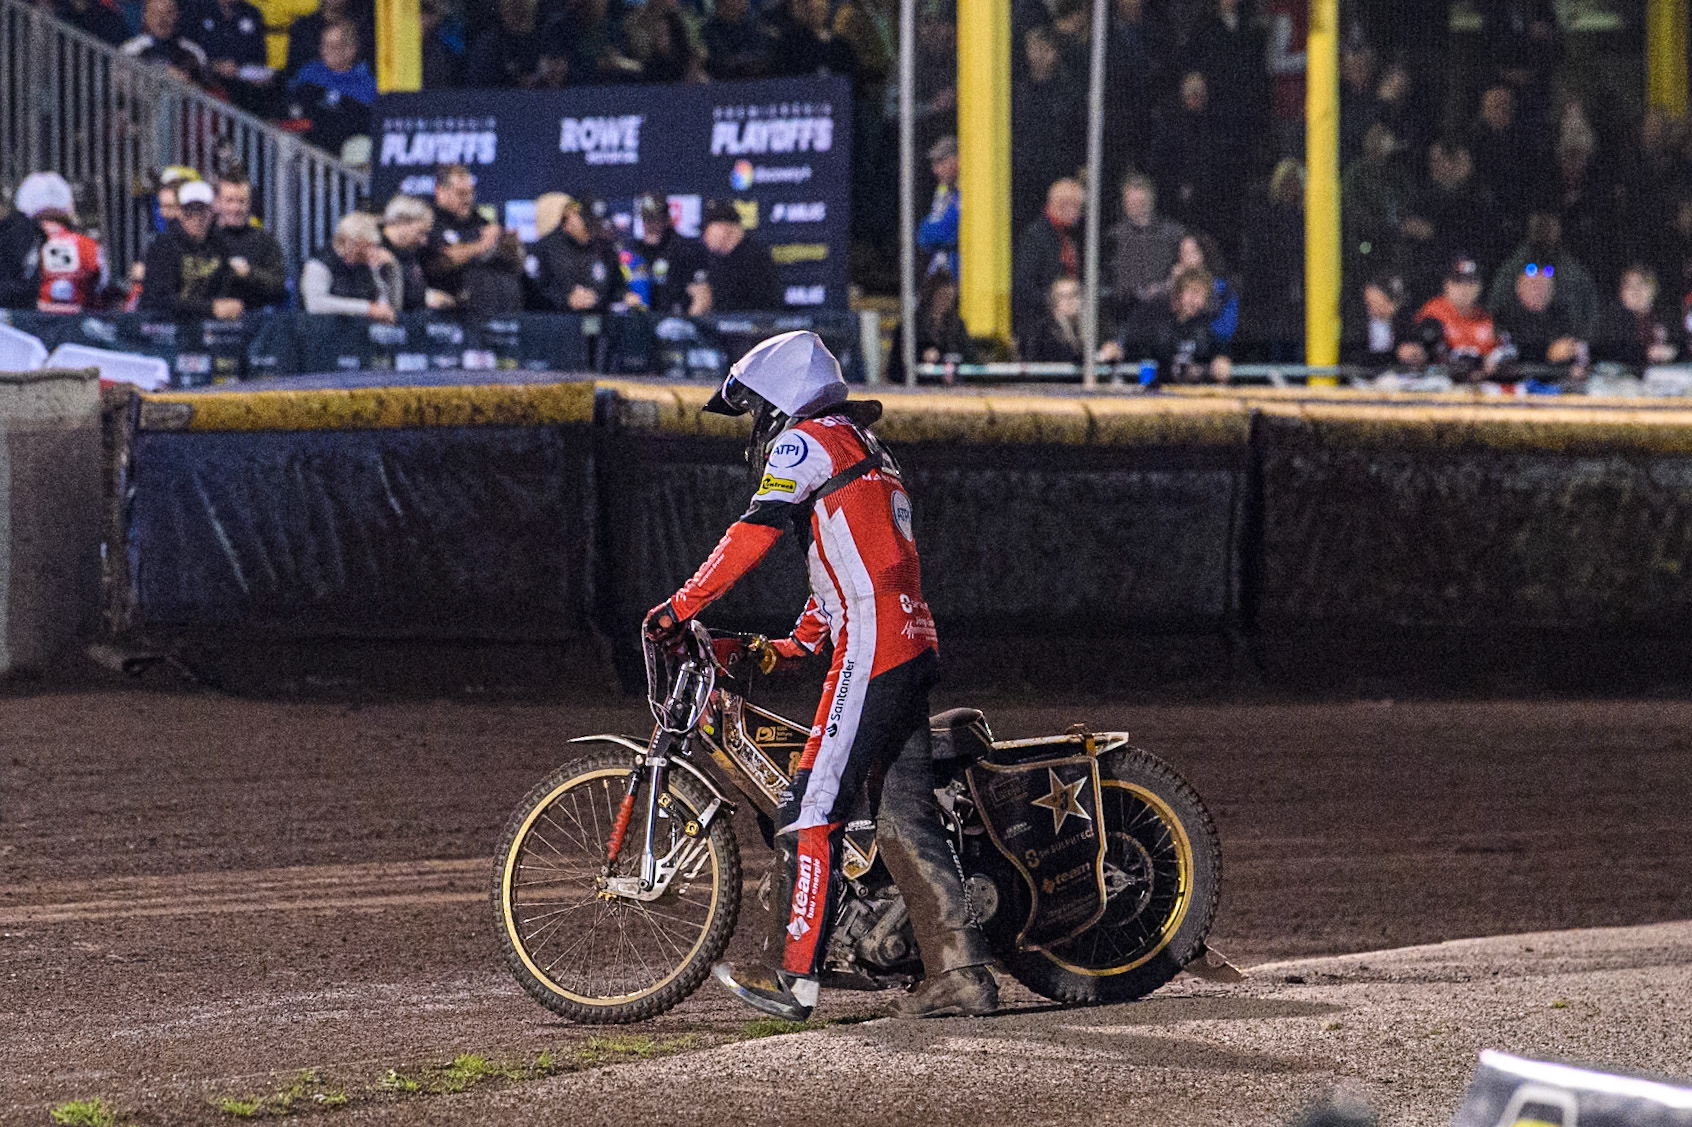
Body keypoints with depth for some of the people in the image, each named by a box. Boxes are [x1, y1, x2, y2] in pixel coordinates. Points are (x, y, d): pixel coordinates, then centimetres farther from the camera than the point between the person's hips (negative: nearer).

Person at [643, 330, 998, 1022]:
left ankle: (791, 973, -10)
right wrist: (795, 647, 29)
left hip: (870, 653, -10)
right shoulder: (863, 449, 28)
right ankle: (961, 973, 2)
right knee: (904, 818, 8)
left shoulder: (805, 441, -2)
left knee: (813, 809, -8)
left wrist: (679, 608, -8)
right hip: (914, 648, 10)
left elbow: (753, 535, -11)